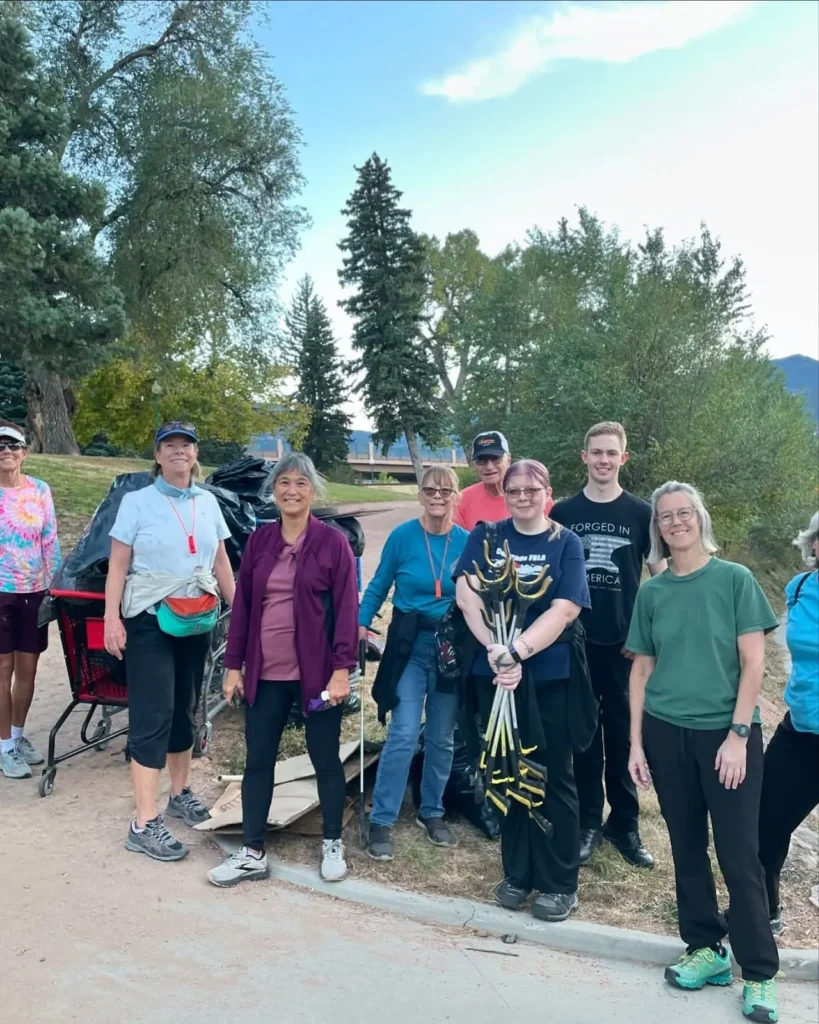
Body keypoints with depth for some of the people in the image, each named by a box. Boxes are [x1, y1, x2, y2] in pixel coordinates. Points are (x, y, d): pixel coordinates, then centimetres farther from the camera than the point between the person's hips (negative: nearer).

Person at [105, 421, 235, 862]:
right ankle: (144, 825, -2)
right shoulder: (137, 502, -5)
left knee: (184, 710, 16)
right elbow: (118, 566, -7)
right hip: (149, 622, -5)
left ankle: (180, 794, 33)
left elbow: (221, 562, 12)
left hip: (197, 622, 5)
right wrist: (112, 618, -15)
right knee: (153, 716, -7)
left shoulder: (208, 502, 8)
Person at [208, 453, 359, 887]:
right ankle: (252, 853, 25)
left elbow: (347, 608, -9)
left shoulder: (333, 542, -6)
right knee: (258, 761, 11)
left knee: (325, 758, 10)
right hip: (265, 673, 4)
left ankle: (333, 844, 29)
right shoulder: (259, 541, 5)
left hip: (316, 672, -3)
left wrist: (342, 669, -14)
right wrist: (234, 665, 5)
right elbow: (242, 605, 8)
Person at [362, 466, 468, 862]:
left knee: (441, 738, 12)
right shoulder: (402, 536, -7)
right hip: (409, 644, -2)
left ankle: (432, 812, 31)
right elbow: (378, 586, 1)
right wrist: (361, 623, -10)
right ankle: (381, 821, 5)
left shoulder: (467, 542, -2)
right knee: (403, 735, -8)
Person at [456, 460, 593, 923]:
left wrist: (518, 652, -24)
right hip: (496, 673, 2)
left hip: (551, 676, -2)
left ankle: (560, 883, 22)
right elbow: (467, 596, -9)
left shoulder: (566, 543, -1)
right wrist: (496, 650, -23)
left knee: (554, 777, 7)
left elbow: (564, 610, -13)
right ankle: (518, 873, 29)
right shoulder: (487, 537, 3)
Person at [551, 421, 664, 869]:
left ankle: (625, 824, 22)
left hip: (626, 642, 0)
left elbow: (661, 576, 4)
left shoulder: (641, 513, 1)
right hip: (576, 641, 1)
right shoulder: (563, 512, 3)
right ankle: (588, 822, 21)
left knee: (623, 734, 8)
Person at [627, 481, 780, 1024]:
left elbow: (753, 663, -7)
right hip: (667, 733, 3)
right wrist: (636, 742, 3)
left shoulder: (735, 579, -5)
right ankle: (707, 949, 29)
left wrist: (738, 734, -12)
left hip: (727, 732, -3)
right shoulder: (652, 592, 3)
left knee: (740, 854, 2)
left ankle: (760, 972, 18)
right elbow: (642, 670, 6)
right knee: (687, 847, 12)